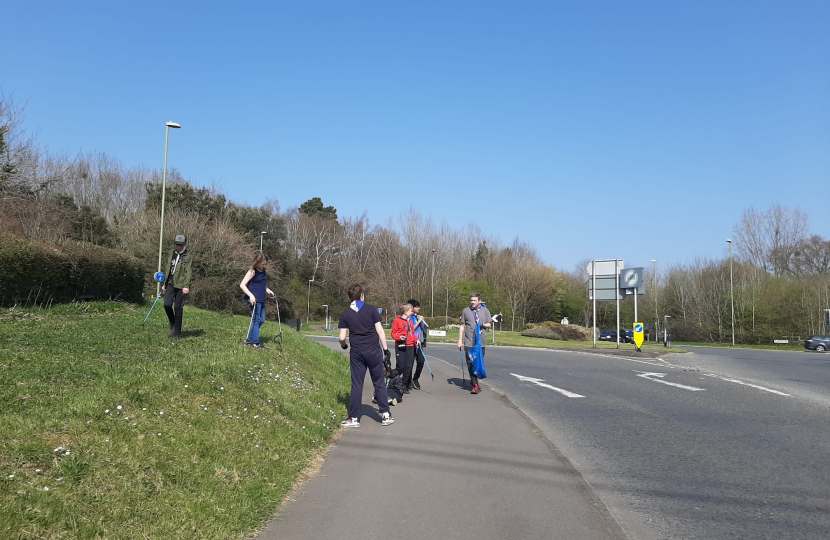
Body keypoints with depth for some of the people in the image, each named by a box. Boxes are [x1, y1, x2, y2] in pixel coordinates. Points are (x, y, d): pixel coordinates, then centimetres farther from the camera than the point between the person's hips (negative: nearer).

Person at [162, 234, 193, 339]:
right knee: (167, 305, -10)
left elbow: (188, 273, -11)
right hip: (170, 284, 4)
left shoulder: (188, 257, -2)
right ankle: (172, 324, 16)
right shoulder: (171, 254, 15)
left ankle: (177, 333, 6)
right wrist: (165, 283, 22)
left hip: (181, 286, -4)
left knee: (178, 308, -2)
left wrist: (186, 286, -21)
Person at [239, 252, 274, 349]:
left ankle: (249, 340, 22)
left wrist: (268, 290, 10)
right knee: (256, 320, -4)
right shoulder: (252, 272, -10)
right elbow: (242, 285, -13)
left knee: (261, 320, 12)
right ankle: (255, 343, 4)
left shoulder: (264, 271, 12)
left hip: (261, 300, 8)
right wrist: (251, 295, -22)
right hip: (254, 300, -8)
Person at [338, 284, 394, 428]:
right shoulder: (371, 309, -2)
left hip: (356, 352, 1)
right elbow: (380, 330, -5)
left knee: (356, 385, 7)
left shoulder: (345, 314, 2)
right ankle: (385, 415, 11)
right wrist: (386, 349, 2)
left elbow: (342, 337, -1)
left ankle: (354, 418, 9)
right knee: (379, 383, 8)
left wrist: (343, 345, 21)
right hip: (374, 351, -1)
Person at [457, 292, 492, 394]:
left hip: (481, 342, 1)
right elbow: (462, 326, 11)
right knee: (470, 363, -4)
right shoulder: (465, 311, 8)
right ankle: (475, 384, 0)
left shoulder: (485, 310, 9)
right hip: (469, 342, 0)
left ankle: (474, 381, 20)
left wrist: (483, 325, -9)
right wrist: (460, 340, 6)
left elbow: (489, 324, 14)